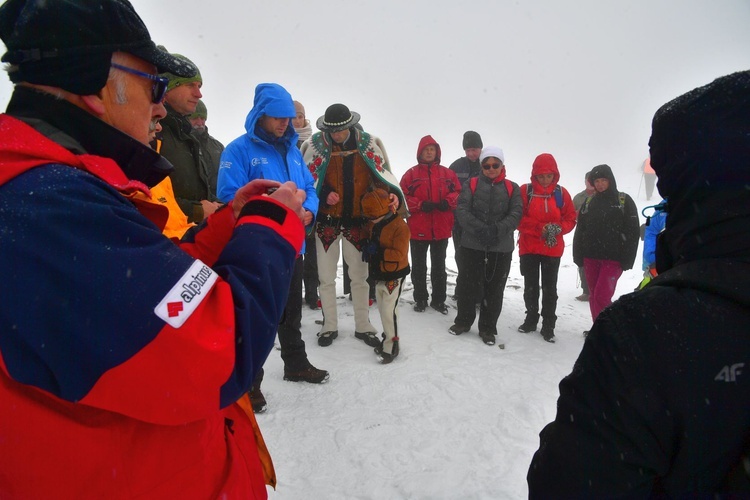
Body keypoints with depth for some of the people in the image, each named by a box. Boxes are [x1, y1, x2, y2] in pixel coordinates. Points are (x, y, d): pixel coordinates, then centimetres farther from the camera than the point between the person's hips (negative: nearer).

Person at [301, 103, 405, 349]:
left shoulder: (368, 143, -5)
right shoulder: (314, 144, -7)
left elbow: (383, 172, 2)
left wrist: (393, 193, -18)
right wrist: (324, 196, -18)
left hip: (357, 221, 1)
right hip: (326, 221, 0)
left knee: (360, 276, 12)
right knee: (326, 277, 10)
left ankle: (363, 326, 28)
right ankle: (330, 326, 27)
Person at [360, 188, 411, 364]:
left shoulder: (400, 227, -20)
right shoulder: (374, 225, 5)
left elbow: (400, 254, -24)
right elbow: (370, 240, 23)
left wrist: (378, 252, -26)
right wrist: (367, 249, 3)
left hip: (394, 275, -8)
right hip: (379, 274, 8)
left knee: (388, 309, -7)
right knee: (382, 308, 16)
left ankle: (391, 344, 5)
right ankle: (388, 336, 31)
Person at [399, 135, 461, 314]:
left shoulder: (447, 173, 5)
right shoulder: (411, 174, -1)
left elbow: (458, 192, 5)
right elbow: (402, 197, -5)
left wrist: (448, 201, -15)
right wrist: (420, 205, -18)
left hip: (441, 229, 1)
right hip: (418, 229, -1)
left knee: (439, 266, 12)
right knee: (419, 266, 10)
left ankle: (438, 300, 24)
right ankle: (420, 299, 24)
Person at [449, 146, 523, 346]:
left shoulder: (512, 188, 7)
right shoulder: (471, 184, 5)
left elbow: (516, 214, -4)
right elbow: (461, 210, -6)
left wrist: (497, 229, -21)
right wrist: (478, 228, -22)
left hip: (501, 247, 0)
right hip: (472, 244, 0)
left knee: (494, 288, 7)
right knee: (466, 283, 8)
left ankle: (488, 328, 22)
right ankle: (463, 320, 28)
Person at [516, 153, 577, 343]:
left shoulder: (561, 193, -1)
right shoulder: (525, 191, -6)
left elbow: (570, 219, 5)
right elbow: (518, 218, -9)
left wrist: (558, 228, -16)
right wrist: (540, 228, -20)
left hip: (553, 249, 1)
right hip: (528, 247, 0)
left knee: (550, 288, 6)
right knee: (530, 286, 11)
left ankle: (548, 326, 16)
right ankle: (531, 319, 28)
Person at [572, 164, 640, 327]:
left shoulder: (624, 201, -1)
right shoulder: (589, 202, 10)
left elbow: (633, 232, -4)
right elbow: (580, 230, 12)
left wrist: (627, 259, -10)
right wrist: (578, 256, 6)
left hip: (613, 259, -4)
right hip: (590, 258, 4)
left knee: (602, 297, -12)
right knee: (593, 296, 9)